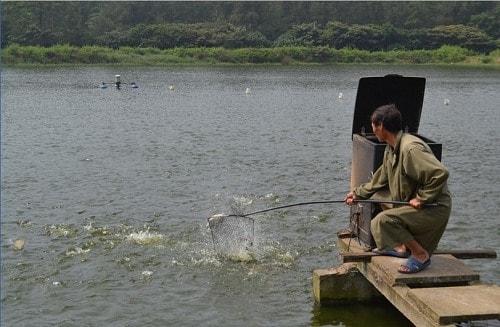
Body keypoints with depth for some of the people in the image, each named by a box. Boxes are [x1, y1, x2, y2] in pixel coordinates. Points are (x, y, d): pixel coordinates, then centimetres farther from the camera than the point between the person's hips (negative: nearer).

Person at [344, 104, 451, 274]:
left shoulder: (411, 148, -24)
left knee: (382, 221, -22)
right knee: (377, 197, 16)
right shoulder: (391, 148, 8)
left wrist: (422, 198, -24)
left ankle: (420, 254, -5)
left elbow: (440, 173, -31)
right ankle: (402, 246, 18)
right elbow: (381, 180, 22)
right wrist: (358, 193, 23)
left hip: (434, 207, -10)